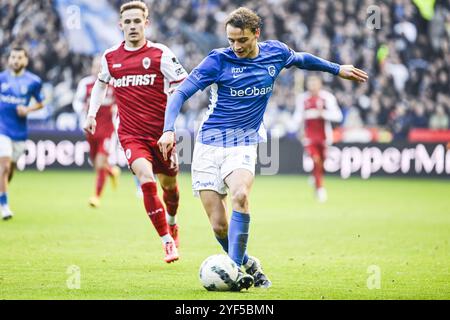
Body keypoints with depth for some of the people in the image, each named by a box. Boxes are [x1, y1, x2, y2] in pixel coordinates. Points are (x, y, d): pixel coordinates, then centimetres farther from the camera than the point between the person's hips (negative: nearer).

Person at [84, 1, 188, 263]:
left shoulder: (160, 54, -6)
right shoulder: (110, 57, 5)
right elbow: (101, 84, 26)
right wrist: (92, 113, 15)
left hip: (162, 133, 0)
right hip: (131, 135, 0)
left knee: (169, 184, 15)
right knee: (146, 179, -24)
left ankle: (172, 223, 50)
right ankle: (168, 243, -20)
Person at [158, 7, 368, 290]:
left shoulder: (275, 53, 3)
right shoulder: (218, 60, -7)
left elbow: (301, 59, 26)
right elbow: (181, 93, -9)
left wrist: (337, 69, 34)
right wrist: (169, 129, -24)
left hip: (243, 145, 1)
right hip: (209, 146, -1)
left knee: (240, 195, -32)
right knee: (219, 226, -7)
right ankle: (249, 266, 19)